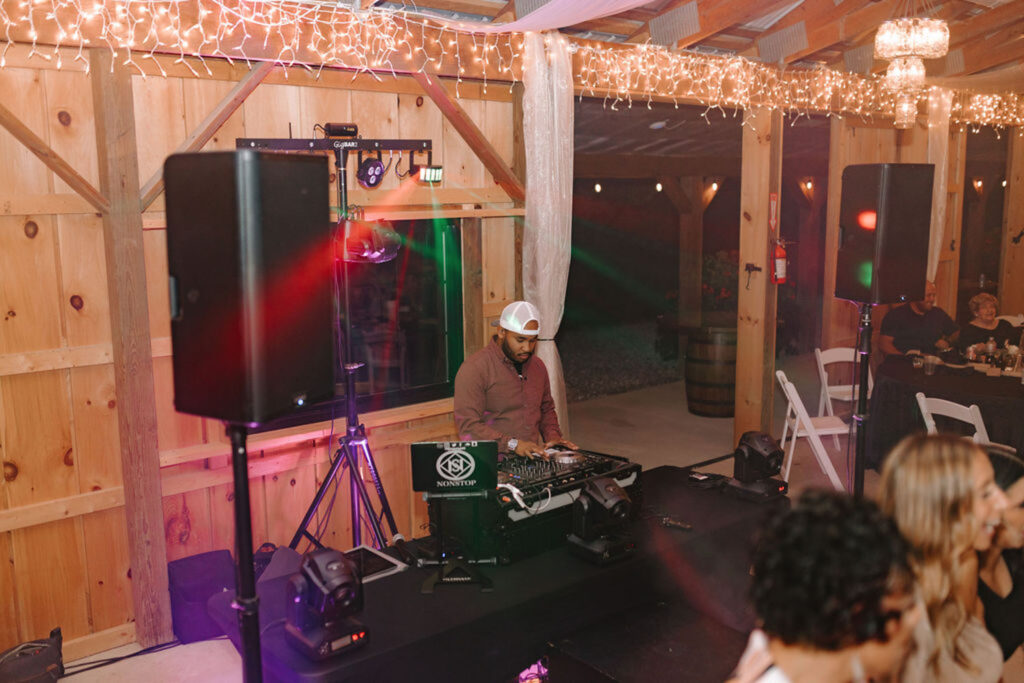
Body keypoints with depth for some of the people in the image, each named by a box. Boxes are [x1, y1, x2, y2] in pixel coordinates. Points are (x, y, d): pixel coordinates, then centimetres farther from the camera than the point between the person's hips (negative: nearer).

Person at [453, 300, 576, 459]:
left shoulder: (538, 366, 15)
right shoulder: (474, 368, -10)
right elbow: (468, 426, -16)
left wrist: (552, 435, 9)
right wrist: (513, 444, -23)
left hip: (532, 461, 7)